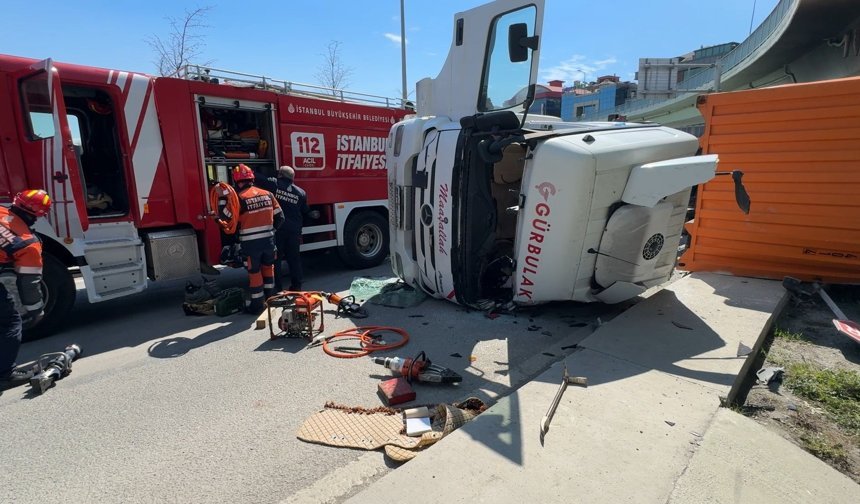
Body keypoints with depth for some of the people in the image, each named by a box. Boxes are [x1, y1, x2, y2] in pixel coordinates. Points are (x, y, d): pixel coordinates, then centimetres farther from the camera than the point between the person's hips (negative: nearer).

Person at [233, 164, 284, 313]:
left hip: (251, 243, -4)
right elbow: (279, 217, 5)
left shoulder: (238, 198, -12)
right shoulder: (268, 194, 2)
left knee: (254, 272, 8)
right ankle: (270, 298, 31)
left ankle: (258, 304, 16)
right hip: (268, 240, 4)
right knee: (268, 268, 21)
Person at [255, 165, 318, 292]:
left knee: (275, 259, 4)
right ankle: (296, 287, 17)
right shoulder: (301, 192, 8)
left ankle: (277, 288, 6)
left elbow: (257, 178, -2)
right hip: (294, 230, 3)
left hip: (277, 229, -3)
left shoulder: (274, 184, -2)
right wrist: (311, 214, 39)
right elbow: (305, 211, 17)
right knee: (294, 258, 12)